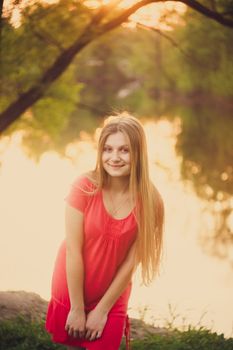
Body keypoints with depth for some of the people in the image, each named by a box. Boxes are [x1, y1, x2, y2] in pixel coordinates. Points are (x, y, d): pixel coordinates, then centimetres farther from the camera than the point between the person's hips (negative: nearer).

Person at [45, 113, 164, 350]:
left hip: (112, 298, 0)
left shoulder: (148, 201, -16)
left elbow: (130, 263, -12)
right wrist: (77, 308, -13)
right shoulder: (84, 188, -20)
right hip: (72, 291, 0)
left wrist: (102, 310, -9)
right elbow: (73, 252, -17)